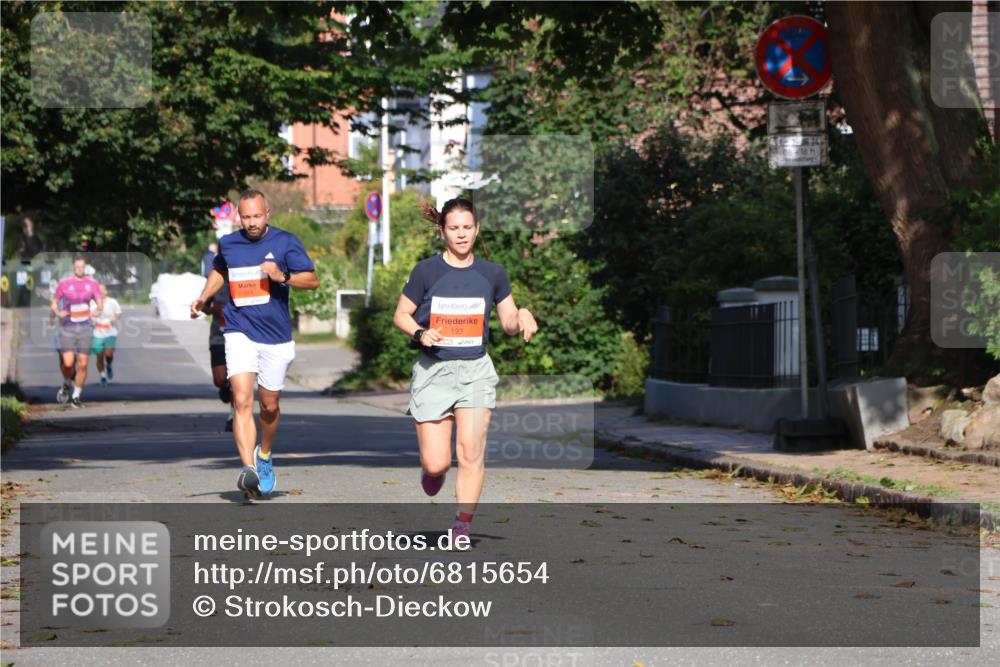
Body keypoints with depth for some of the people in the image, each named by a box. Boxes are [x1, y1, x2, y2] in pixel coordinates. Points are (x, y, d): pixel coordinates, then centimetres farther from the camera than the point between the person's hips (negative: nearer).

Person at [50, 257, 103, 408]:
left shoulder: (92, 283, 6)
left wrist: (97, 310, -16)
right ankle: (67, 384, 21)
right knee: (68, 363, -12)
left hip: (85, 326, 2)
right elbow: (54, 303, 9)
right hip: (67, 327, -2)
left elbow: (100, 302, 7)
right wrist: (58, 312, -12)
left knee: (82, 364, -1)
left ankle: (76, 397, 11)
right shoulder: (64, 283, 2)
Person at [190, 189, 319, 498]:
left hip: (276, 337, 0)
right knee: (242, 401, -17)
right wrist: (203, 298, 13)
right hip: (240, 333, 1)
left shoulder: (285, 242, -3)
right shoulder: (228, 244, 6)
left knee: (269, 406, 11)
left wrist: (283, 277, -22)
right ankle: (248, 468, -25)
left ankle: (265, 456, 38)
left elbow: (313, 280, -5)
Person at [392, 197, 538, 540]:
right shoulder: (426, 271, -3)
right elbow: (400, 315, 5)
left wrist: (522, 317, -12)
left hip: (476, 370, 1)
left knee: (471, 453, -11)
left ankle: (462, 526, 2)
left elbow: (509, 322, 11)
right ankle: (434, 469, 33)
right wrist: (420, 333, -15)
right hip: (433, 370, -1)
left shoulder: (492, 273, 5)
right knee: (436, 463, -5)